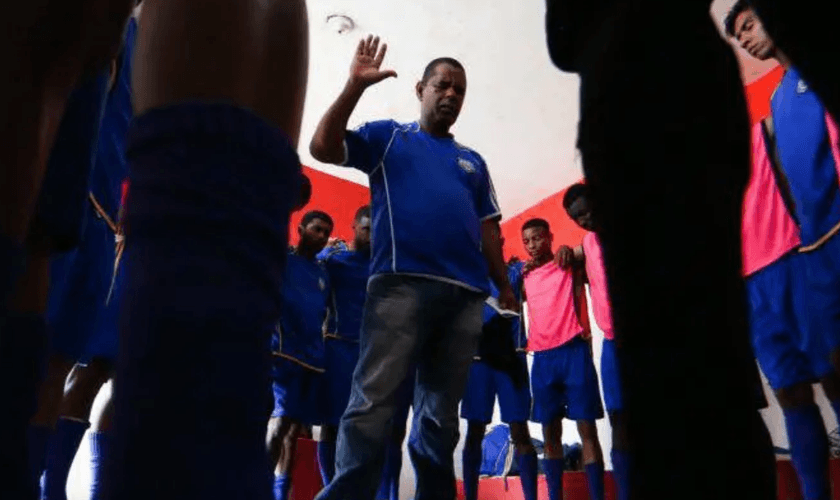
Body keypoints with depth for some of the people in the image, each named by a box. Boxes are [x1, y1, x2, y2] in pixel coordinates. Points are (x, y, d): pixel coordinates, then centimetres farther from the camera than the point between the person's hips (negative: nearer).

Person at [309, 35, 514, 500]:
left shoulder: (472, 162, 26)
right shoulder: (388, 136, 16)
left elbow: (487, 228, 21)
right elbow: (322, 147, 2)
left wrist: (505, 286, 12)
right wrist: (355, 85, -2)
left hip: (466, 294, 4)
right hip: (401, 284, -4)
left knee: (441, 414, 8)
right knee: (373, 401, -11)